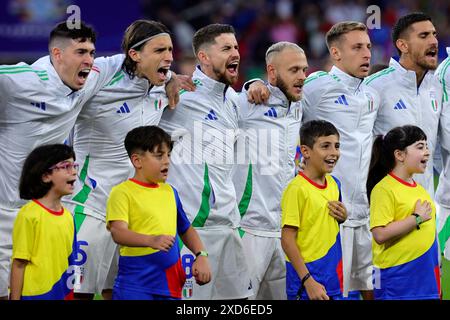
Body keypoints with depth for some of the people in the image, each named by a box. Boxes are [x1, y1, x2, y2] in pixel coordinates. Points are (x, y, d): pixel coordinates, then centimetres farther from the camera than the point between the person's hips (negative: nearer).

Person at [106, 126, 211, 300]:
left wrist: (201, 256, 9)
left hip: (171, 286, 6)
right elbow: (118, 232, -20)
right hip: (135, 287, -6)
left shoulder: (169, 192, 14)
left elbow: (185, 229, 26)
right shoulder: (122, 192, -6)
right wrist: (151, 240, -37)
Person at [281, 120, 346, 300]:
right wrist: (308, 281, -18)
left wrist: (342, 217, 1)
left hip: (333, 278, 7)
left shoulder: (334, 184, 8)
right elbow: (287, 240, -15)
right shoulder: (297, 189, -13)